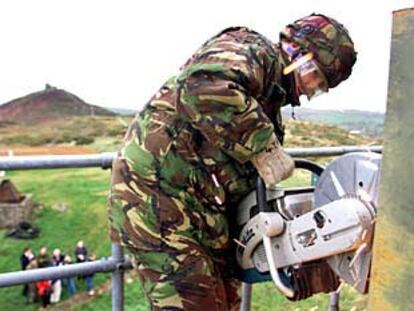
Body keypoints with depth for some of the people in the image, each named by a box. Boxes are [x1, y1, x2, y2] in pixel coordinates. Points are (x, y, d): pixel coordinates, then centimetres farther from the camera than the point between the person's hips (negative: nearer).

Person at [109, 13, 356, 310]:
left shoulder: (269, 100, 22)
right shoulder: (254, 50, -7)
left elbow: (243, 176, 22)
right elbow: (204, 87, -31)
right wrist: (265, 147, -24)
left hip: (202, 209, 10)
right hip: (159, 194, -10)